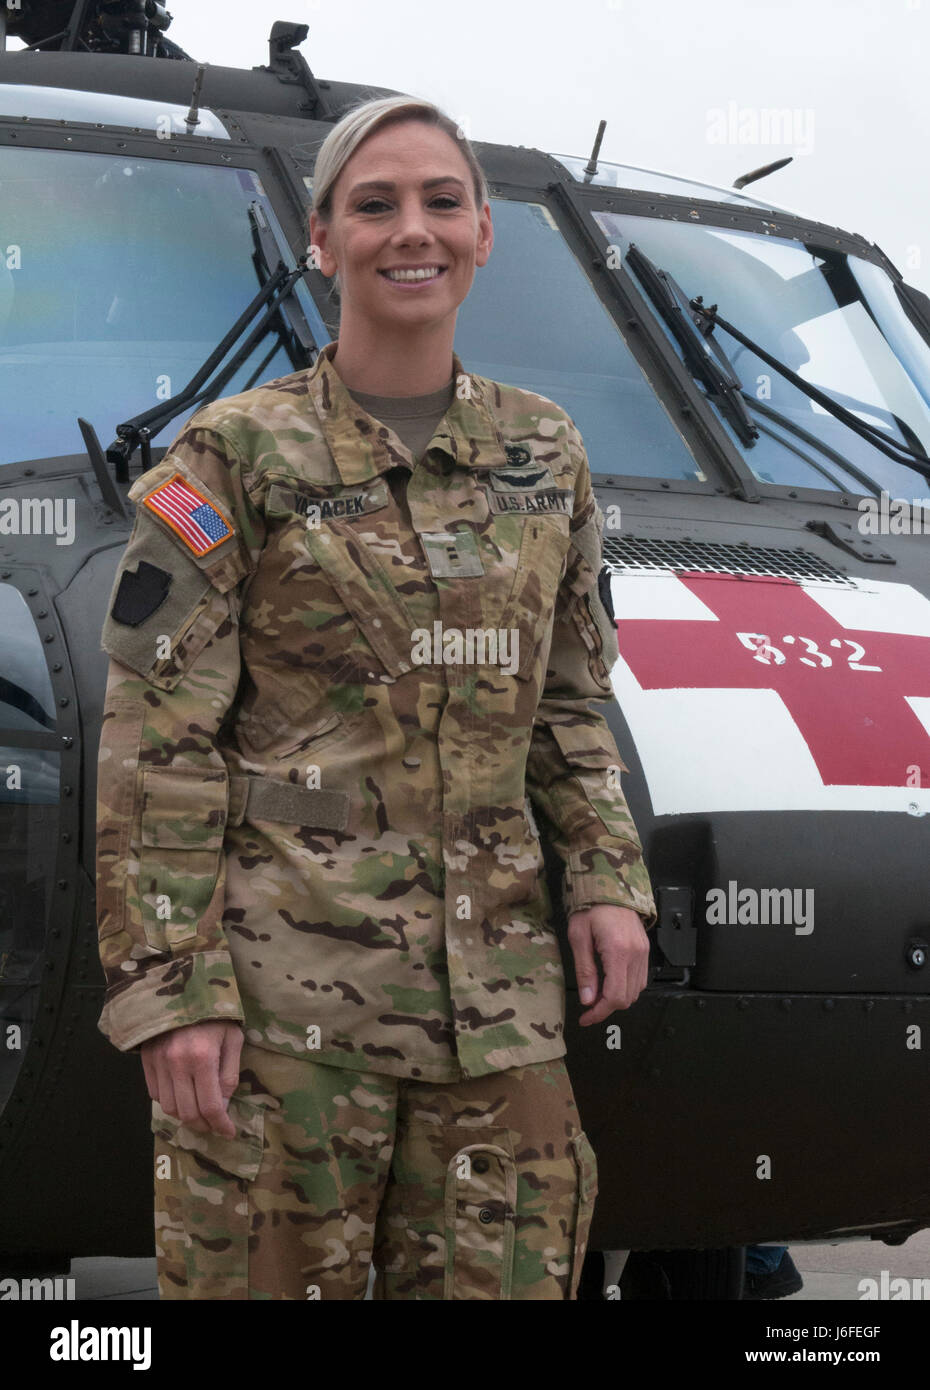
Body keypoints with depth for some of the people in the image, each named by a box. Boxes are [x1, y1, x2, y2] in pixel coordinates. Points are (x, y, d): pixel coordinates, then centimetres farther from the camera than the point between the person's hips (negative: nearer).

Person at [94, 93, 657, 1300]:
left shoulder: (541, 451, 11)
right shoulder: (236, 456, -3)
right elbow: (155, 745, -6)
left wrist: (608, 882, 4)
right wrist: (168, 987, -13)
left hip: (490, 976, 4)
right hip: (284, 966, -4)